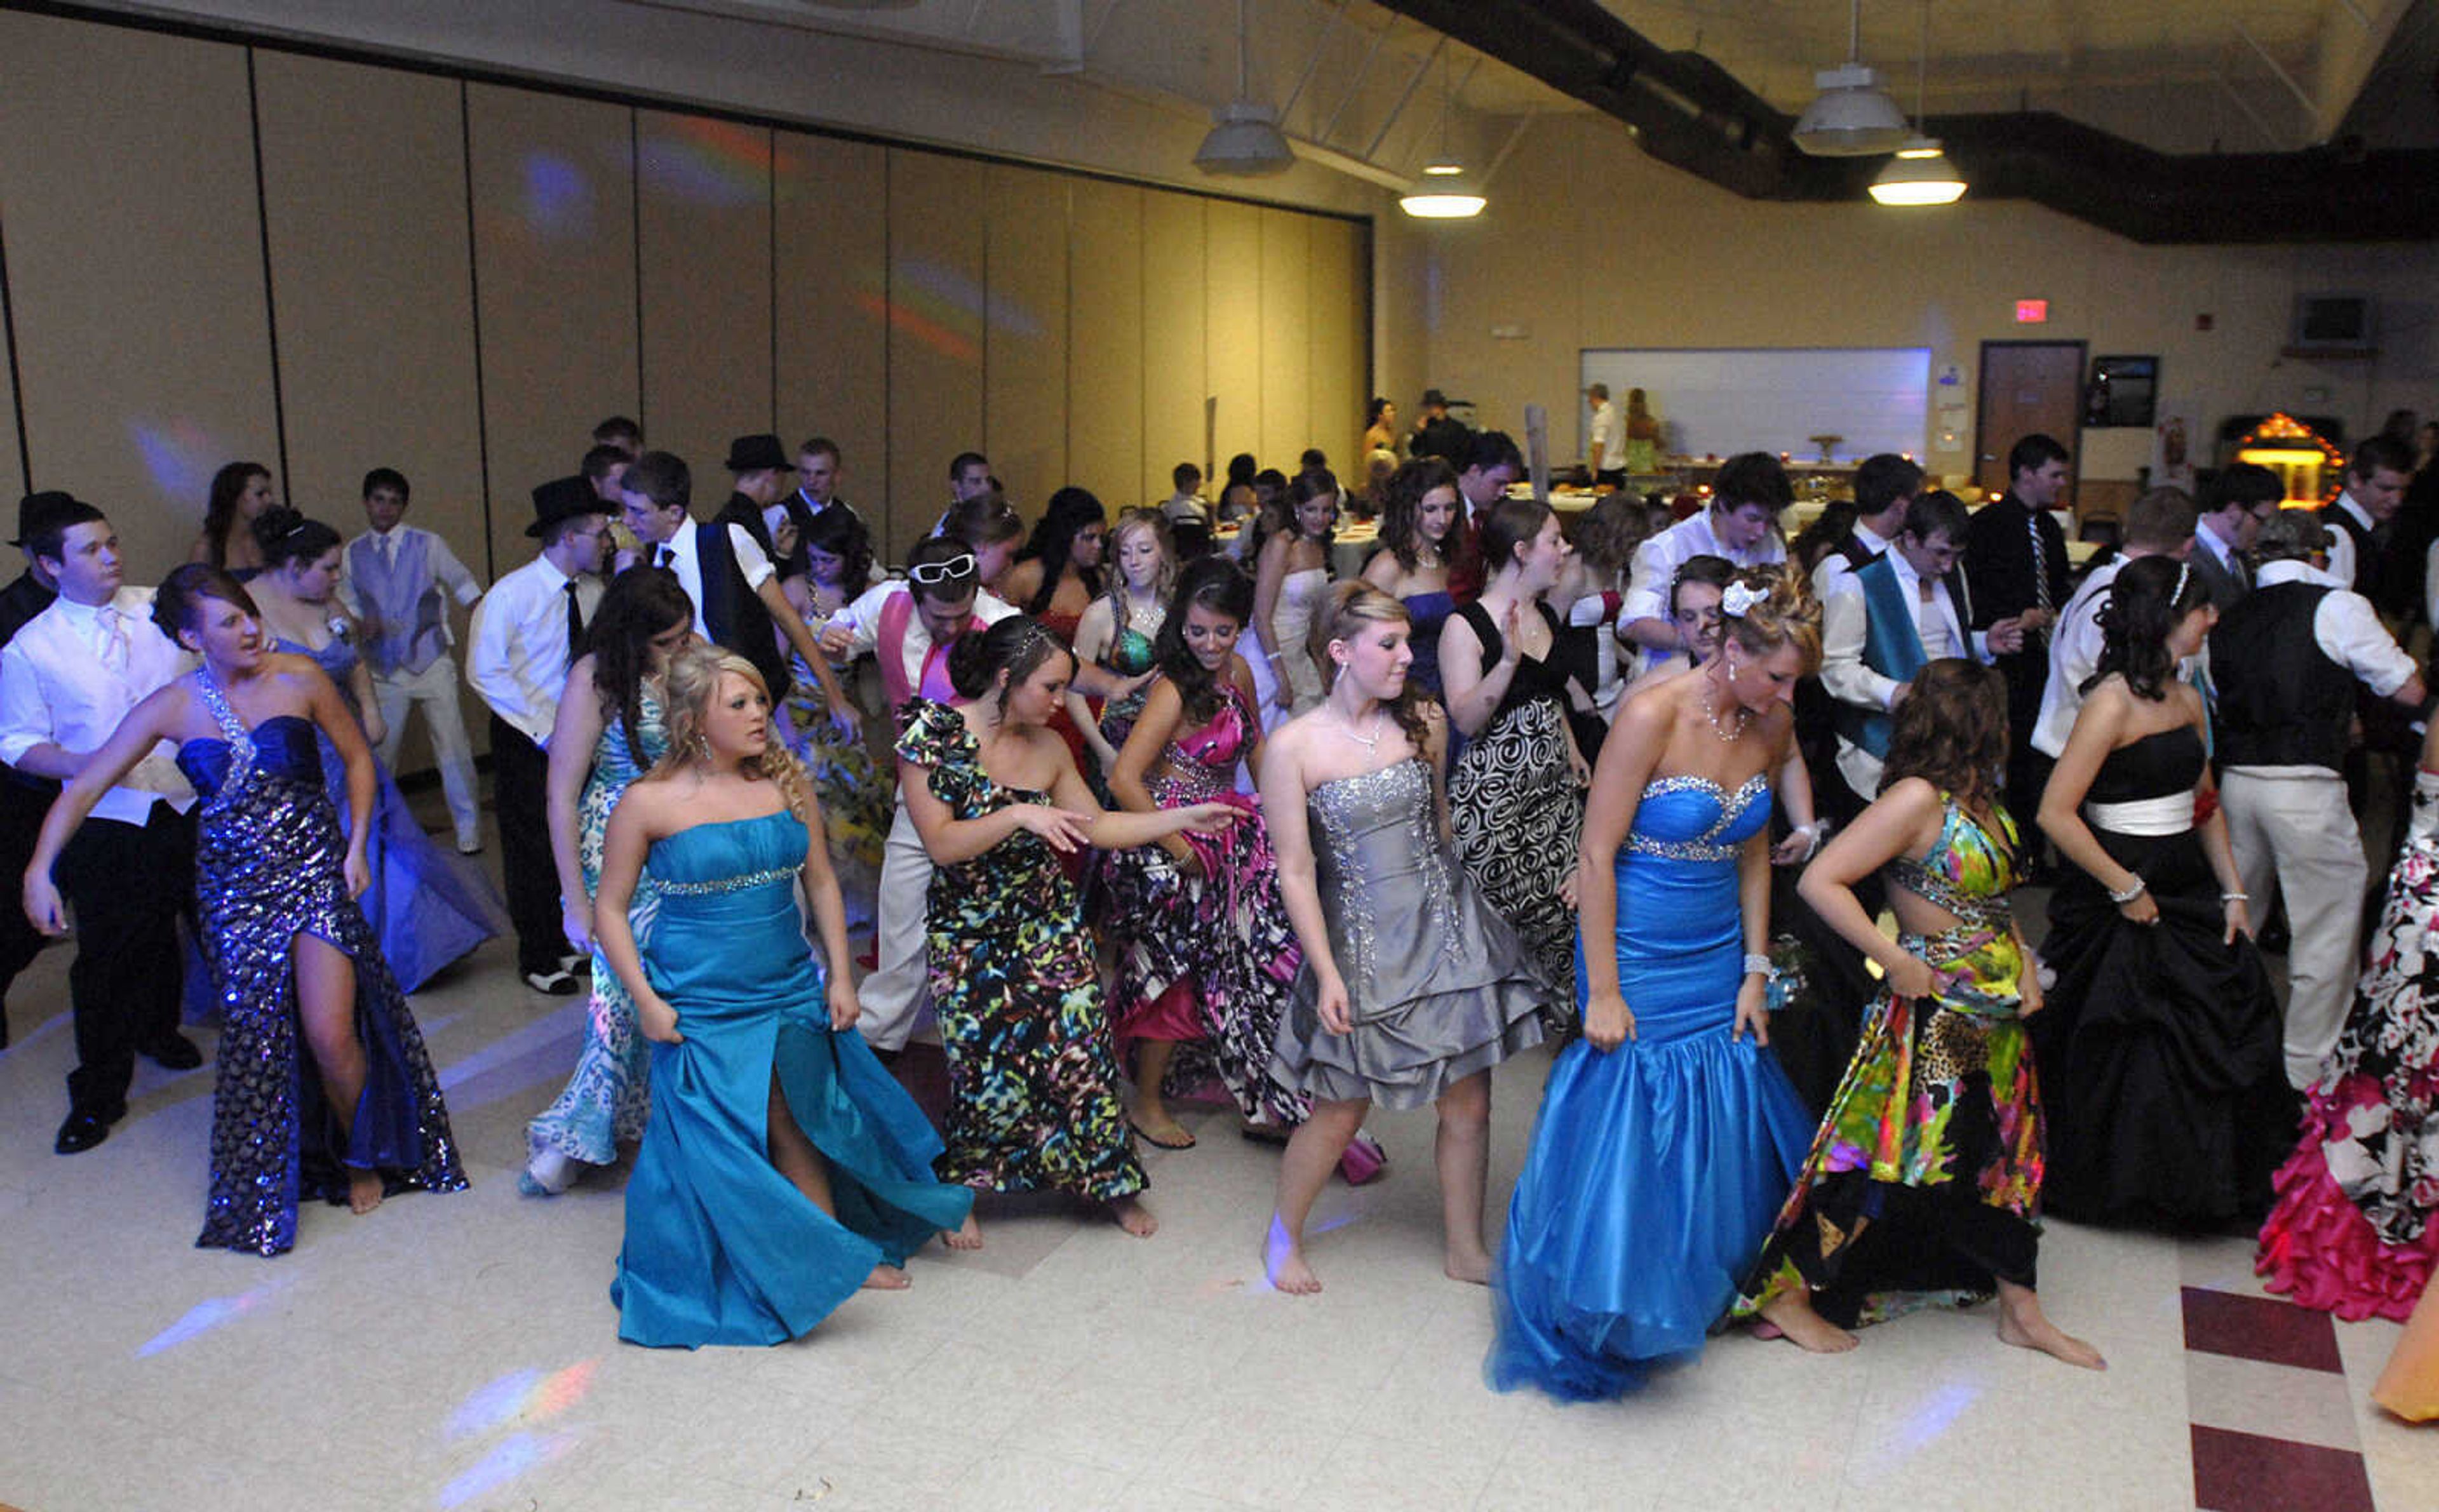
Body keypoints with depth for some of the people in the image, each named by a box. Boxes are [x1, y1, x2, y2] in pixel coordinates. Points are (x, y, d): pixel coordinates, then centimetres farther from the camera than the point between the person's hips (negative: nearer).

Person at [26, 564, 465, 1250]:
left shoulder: (299, 678, -6)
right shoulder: (171, 709, -3)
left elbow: (358, 758, 5)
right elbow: (82, 789, 1)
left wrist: (357, 845, -2)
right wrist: (40, 868, -10)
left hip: (315, 870, -1)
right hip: (234, 885, 2)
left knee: (331, 1037, -10)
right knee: (256, 1039, 6)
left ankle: (364, 1154, 19)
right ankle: (276, 1177, 31)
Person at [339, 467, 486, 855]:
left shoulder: (428, 545, 2)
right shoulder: (352, 554, 6)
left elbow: (464, 586, 9)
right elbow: (346, 606, 13)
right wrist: (361, 624, -9)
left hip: (432, 663, -2)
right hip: (384, 670, 2)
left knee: (453, 749, -4)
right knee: (379, 754, 6)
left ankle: (469, 833, 9)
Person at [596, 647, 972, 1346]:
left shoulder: (786, 785, 0)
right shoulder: (650, 803, -11)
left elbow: (821, 883, 8)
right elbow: (612, 908, -4)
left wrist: (840, 975, 5)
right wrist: (645, 1000, -11)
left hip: (790, 992, 4)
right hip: (699, 1005, -3)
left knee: (796, 1131, 14)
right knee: (716, 1144, 3)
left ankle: (837, 1252, 28)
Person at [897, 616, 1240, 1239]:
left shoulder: (1048, 748, 3)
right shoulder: (933, 733, -11)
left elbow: (1100, 826, 9)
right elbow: (941, 843, -16)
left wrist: (1184, 817, 2)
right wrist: (1019, 815, -27)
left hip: (1050, 924, 3)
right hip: (970, 935, -3)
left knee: (1079, 1051, 1)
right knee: (983, 1066, 0)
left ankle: (1113, 1185, 19)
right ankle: (961, 1192, 25)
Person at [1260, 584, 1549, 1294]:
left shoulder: (1424, 721, 0)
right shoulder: (1294, 746, -12)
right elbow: (1296, 871, -10)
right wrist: (1327, 974, -12)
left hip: (1447, 927, 4)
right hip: (1362, 942, -3)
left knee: (1469, 1104, 8)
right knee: (1341, 1110, 7)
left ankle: (1465, 1249, 28)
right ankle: (1282, 1236, 32)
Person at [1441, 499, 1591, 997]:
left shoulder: (1546, 616, 13)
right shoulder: (1466, 626, -11)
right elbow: (1466, 720, -19)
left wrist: (1572, 751, 18)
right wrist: (1508, 660, -28)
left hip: (1552, 784, 7)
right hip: (1493, 791, -7)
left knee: (1561, 900, 4)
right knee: (1498, 913, -4)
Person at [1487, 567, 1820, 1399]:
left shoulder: (1771, 727, 1)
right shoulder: (1653, 715, -18)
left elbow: (1753, 855, 11)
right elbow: (1595, 855, -17)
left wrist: (1756, 972, 7)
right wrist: (1602, 992, -16)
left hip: (1718, 964, 6)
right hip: (1638, 958, -6)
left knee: (1721, 1133, 10)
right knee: (1624, 1133, -2)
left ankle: (1702, 1296, 32)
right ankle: (1591, 1328, 17)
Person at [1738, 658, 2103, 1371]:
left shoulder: (1980, 800, 7)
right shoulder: (1918, 799, -19)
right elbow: (1820, 881, -25)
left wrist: (2026, 965, 5)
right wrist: (1895, 961, -23)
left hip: (1996, 1013, 9)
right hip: (1934, 1011, -9)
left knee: (2004, 1153, 17)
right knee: (1892, 1158, -3)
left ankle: (2020, 1311, 33)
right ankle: (1787, 1294, 11)